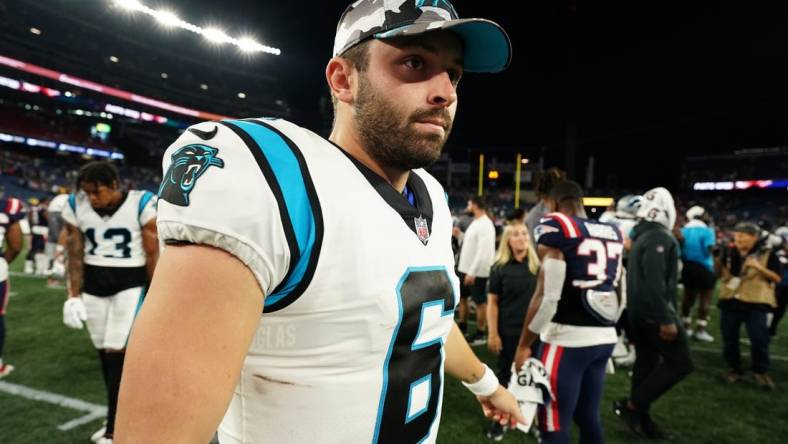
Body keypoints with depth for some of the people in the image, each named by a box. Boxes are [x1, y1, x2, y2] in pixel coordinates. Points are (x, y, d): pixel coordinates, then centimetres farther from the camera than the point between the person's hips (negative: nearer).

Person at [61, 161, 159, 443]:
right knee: (104, 352, 9)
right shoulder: (76, 208, -1)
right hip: (93, 285, 4)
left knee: (117, 352, -7)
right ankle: (120, 416, 25)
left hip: (130, 284, -4)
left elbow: (153, 255, -7)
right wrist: (74, 296, 0)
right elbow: (75, 256, 5)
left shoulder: (142, 204, -13)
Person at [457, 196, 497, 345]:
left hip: (477, 272, -10)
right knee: (462, 297, 19)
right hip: (465, 269, 10)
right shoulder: (475, 222, 12)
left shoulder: (485, 225, -19)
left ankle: (480, 334, 12)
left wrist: (472, 272, -24)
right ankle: (462, 326, 33)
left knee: (480, 302, 1)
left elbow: (483, 252, -24)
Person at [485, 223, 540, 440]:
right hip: (508, 332, -1)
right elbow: (492, 302, -4)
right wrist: (492, 333, -8)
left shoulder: (538, 265, -1)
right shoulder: (499, 268, -6)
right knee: (504, 374, 12)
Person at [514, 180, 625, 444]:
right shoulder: (613, 234, 11)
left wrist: (524, 345, -7)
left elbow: (547, 297, -16)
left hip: (568, 339, -7)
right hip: (605, 338, 8)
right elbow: (620, 296, 17)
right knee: (588, 417, 20)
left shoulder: (556, 228, -11)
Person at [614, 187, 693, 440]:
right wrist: (666, 319, -23)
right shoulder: (660, 237, -17)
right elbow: (655, 283, -25)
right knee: (680, 363, -2)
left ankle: (642, 420, 22)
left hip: (640, 311, 10)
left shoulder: (642, 236, 13)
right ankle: (631, 405, 0)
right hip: (654, 313, -10)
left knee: (646, 361, 14)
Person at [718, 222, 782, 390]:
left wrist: (759, 267, -21)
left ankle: (761, 372, 15)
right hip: (730, 301, 4)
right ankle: (734, 369, 25)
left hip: (756, 303, -4)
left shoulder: (767, 253, -4)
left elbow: (777, 278, -7)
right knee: (729, 339, 9)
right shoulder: (730, 253, 7)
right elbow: (721, 274, 13)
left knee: (759, 339, -5)